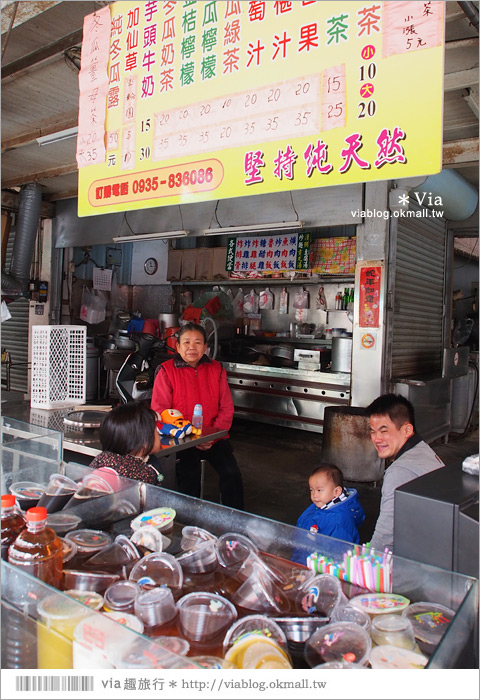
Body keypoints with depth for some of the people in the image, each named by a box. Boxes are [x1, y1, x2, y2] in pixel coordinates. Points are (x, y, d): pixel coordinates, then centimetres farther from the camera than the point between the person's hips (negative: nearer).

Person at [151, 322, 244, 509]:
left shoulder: (216, 369, 9)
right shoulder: (166, 371, -1)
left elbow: (226, 408, 7)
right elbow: (159, 412, -5)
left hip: (214, 439, 3)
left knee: (231, 474, -16)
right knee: (189, 477, -24)